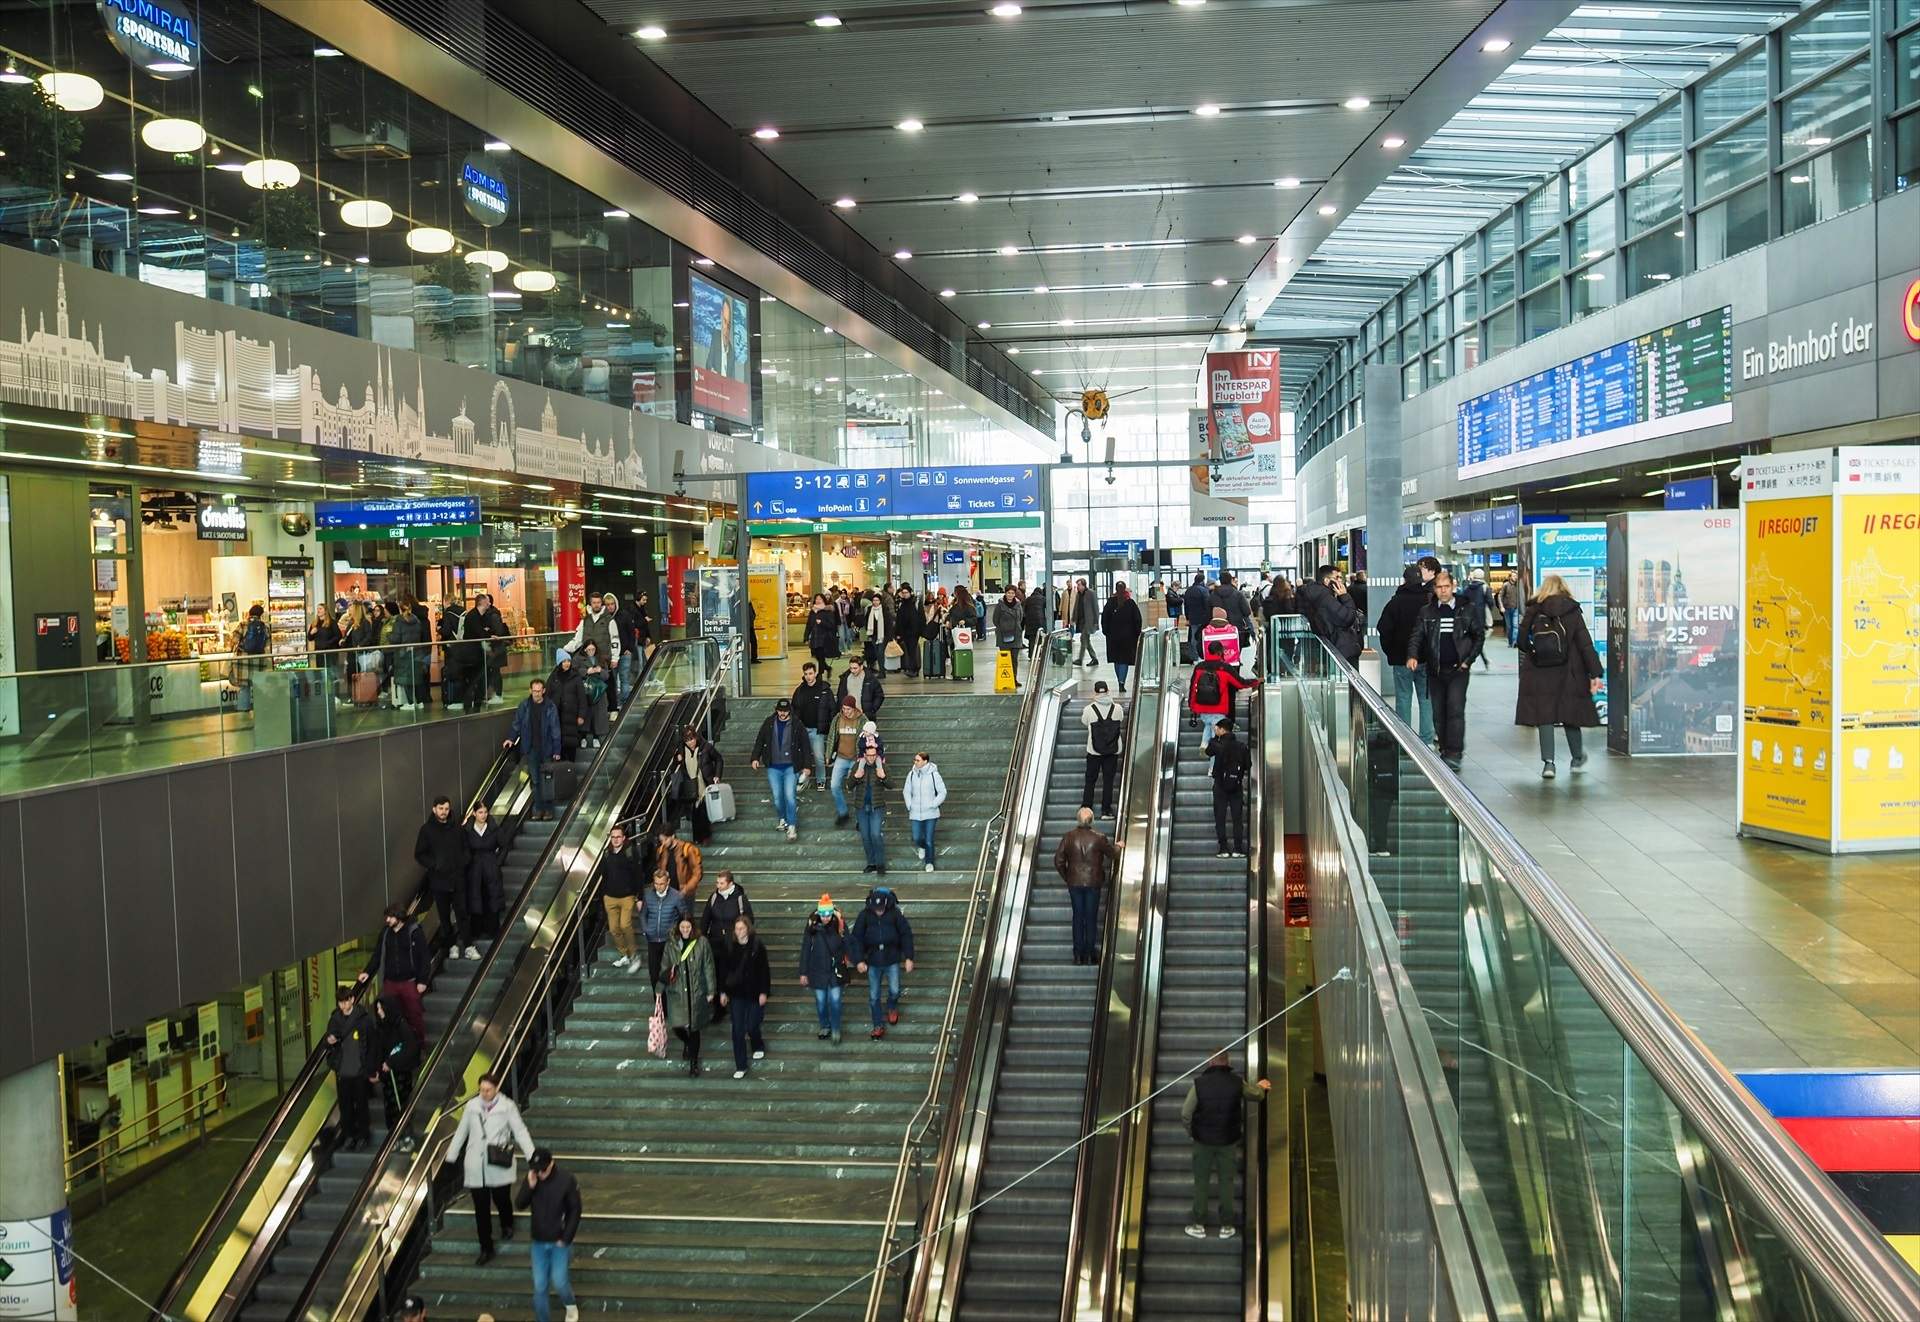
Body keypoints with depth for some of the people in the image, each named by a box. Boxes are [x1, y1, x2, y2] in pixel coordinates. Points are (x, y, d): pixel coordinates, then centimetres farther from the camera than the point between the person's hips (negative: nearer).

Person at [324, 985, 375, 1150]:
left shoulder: (364, 1019, -8)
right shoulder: (334, 1019, 3)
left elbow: (373, 1045, -5)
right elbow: (329, 1042, 14)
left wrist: (373, 1070, -5)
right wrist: (330, 1041, -11)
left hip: (360, 1071, -3)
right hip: (342, 1071, 3)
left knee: (361, 1105, 7)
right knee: (345, 1106, 10)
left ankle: (362, 1136, 19)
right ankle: (348, 1136, 22)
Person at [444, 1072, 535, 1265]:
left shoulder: (507, 1106, -7)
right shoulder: (471, 1106, 1)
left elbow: (520, 1131, -7)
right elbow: (461, 1132, 12)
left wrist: (532, 1157, -14)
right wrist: (451, 1156, 16)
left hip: (499, 1167, -2)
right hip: (476, 1167, 2)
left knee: (501, 1199, 11)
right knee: (481, 1209, 5)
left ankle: (507, 1225, 45)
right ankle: (486, 1249, 16)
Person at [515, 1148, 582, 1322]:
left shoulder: (567, 1180, -17)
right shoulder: (532, 1179, -7)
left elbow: (575, 1211, -10)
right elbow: (519, 1205, -9)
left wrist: (565, 1239, -11)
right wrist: (530, 1186, -25)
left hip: (559, 1241, -3)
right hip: (538, 1242, 3)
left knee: (558, 1282, -7)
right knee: (539, 1286, 4)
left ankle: (570, 1305, 25)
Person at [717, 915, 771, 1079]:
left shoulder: (757, 945, -9)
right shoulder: (730, 946, -2)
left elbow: (764, 970, -7)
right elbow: (723, 969, 5)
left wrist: (764, 992, -10)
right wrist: (723, 992, 3)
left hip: (754, 993, -2)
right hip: (736, 994, 2)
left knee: (752, 1027, 6)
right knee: (737, 1030, 1)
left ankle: (758, 1047, 40)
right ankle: (740, 1067, 9)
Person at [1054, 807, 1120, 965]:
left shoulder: (1068, 837, -7)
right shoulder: (1098, 838, -10)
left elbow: (1058, 861, -4)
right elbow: (1114, 855, 3)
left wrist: (1066, 877, 10)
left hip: (1074, 883, 1)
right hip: (1093, 882, -1)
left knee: (1078, 917, 10)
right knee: (1091, 917, 7)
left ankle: (1079, 954, 11)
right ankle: (1090, 953, 9)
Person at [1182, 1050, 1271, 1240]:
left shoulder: (1199, 1083, -14)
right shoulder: (1237, 1083, -10)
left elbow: (1185, 1114, -13)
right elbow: (1258, 1095, 11)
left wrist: (1190, 1132, 7)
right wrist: (1261, 1086, 35)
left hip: (1203, 1140, -1)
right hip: (1228, 1140, 1)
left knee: (1201, 1182, 10)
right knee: (1226, 1181, 12)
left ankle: (1199, 1225, 15)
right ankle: (1227, 1226, 18)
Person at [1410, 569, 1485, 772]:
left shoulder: (1466, 610, 1)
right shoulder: (1426, 612, 6)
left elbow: (1479, 636, 6)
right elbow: (1417, 636, 2)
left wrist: (1469, 660, -2)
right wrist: (1412, 656, -15)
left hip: (1458, 669, -3)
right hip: (1435, 670, 3)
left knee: (1456, 710, -12)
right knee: (1438, 713, 7)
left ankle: (1454, 753, -12)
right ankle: (1444, 750, 18)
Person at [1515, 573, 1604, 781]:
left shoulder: (1533, 611, -1)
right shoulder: (1573, 611, -2)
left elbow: (1522, 642, 2)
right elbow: (1585, 644, -6)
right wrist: (1595, 674, -6)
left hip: (1539, 674, 0)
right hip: (1568, 673, 1)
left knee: (1544, 716, 2)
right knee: (1569, 713, 13)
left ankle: (1548, 762, -6)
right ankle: (1577, 758, 29)